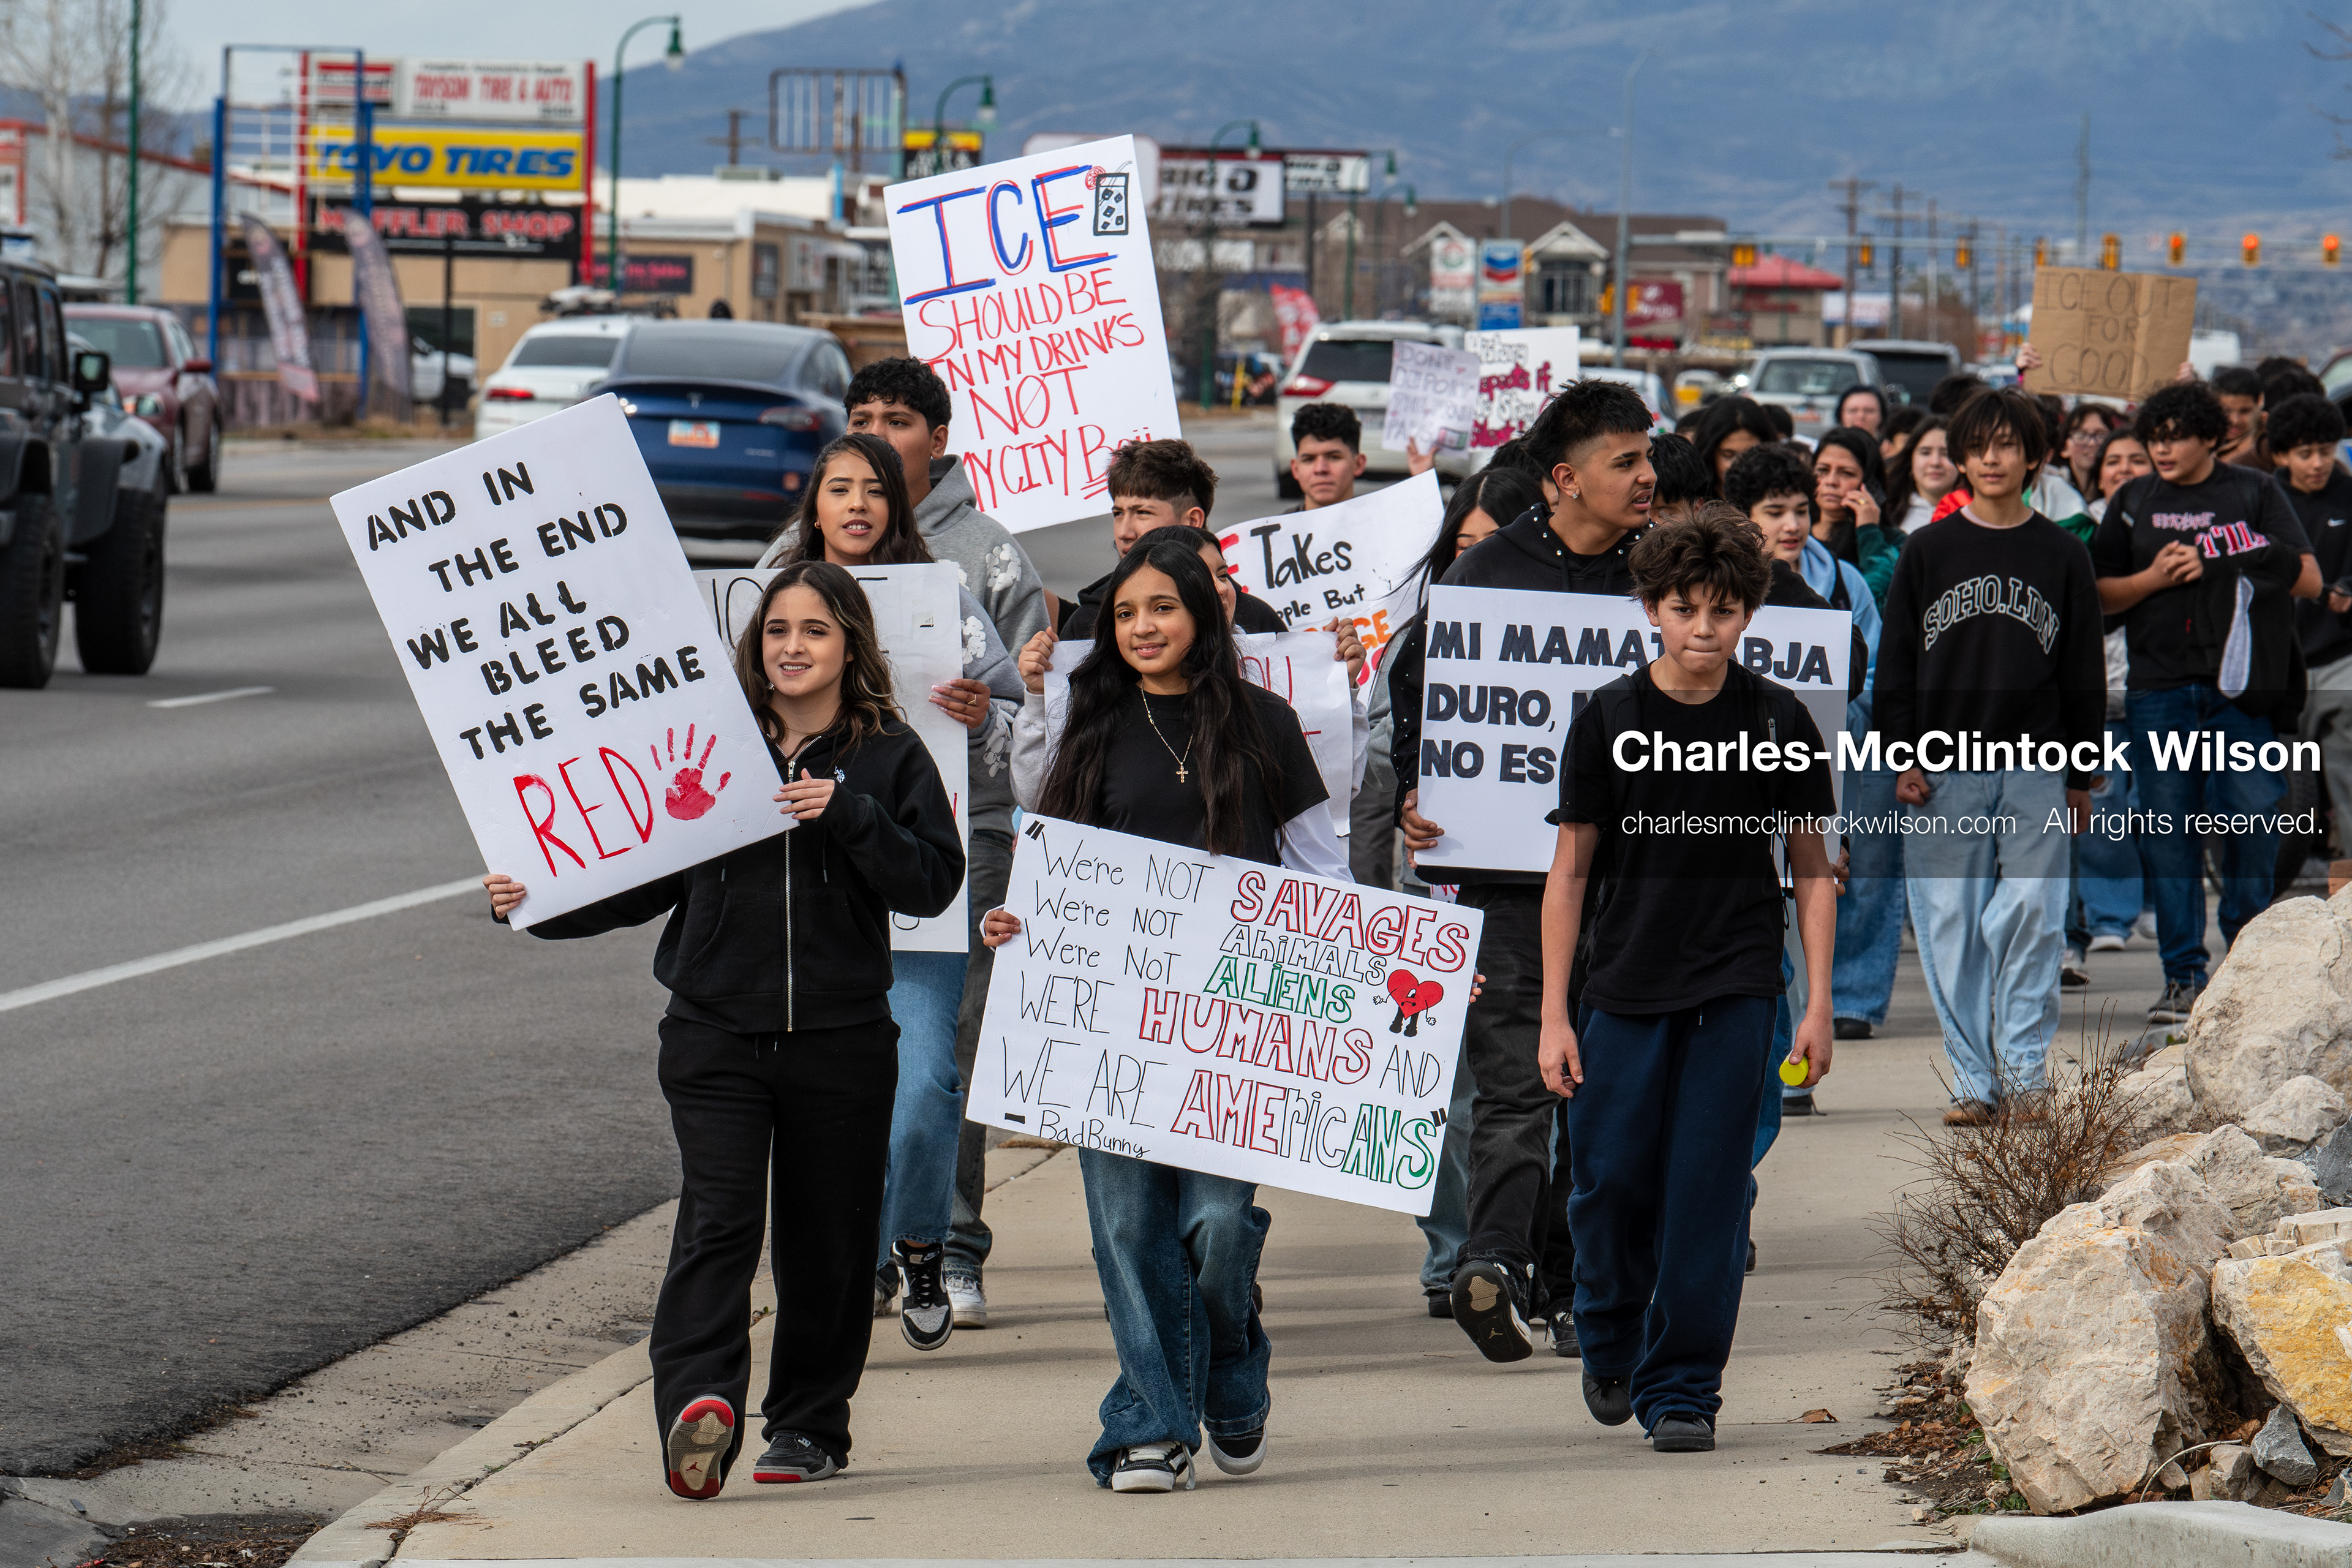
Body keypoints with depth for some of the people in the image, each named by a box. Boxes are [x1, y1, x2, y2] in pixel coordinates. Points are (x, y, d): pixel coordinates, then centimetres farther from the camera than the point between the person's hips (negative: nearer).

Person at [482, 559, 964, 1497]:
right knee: (718, 1220, -15)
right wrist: (537, 908, -1)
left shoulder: (889, 758, 4)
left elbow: (934, 883, -5)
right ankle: (699, 1407, -27)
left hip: (841, 1040, 0)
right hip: (717, 1034, 0)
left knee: (827, 1241, 7)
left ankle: (808, 1423, 22)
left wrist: (846, 813, -16)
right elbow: (645, 882, 12)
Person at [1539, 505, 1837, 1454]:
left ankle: (1682, 1388, 6)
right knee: (1612, 1181, 2)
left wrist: (1819, 1004, 1)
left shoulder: (1779, 723, 1)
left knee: (1708, 1194, -3)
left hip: (1736, 991, 0)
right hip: (1625, 987, 0)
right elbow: (1570, 870, 2)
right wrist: (1553, 1015, -2)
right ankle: (1609, 1341, 29)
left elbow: (1812, 869, 8)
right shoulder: (1610, 721, -1)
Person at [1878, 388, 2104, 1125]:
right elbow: (1895, 663, 7)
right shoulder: (1928, 551, 5)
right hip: (1944, 771, 0)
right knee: (1952, 925, 0)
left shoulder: (2062, 556, 6)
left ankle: (2025, 1072, 1)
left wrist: (2082, 777, 7)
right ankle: (1974, 1079, 5)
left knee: (2033, 918, -6)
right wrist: (1902, 757, -1)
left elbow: (2084, 674, 10)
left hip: (2035, 770, 0)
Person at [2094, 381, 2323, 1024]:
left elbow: (2308, 579, 1)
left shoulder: (2255, 494, 7)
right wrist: (2155, 578, -6)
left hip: (2241, 686, -2)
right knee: (2168, 830, -1)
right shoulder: (2133, 503, 14)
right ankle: (2183, 976, 3)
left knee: (2251, 815, -7)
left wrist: (2217, 569, -8)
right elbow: (2100, 595, 13)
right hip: (2160, 686, 2)